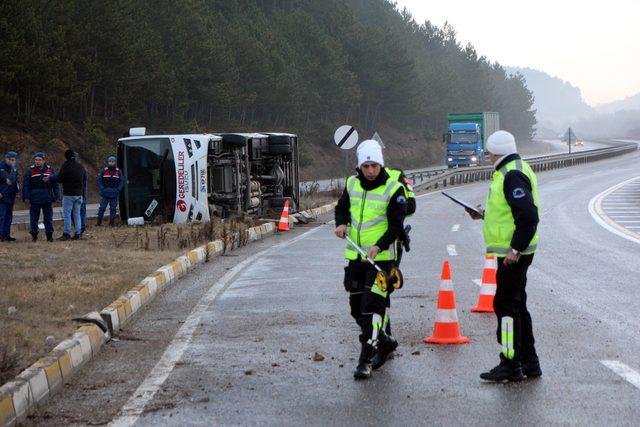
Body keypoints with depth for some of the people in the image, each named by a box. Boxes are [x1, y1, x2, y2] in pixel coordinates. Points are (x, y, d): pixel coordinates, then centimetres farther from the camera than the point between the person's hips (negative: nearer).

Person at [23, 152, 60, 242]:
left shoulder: (50, 170, 7)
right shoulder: (30, 171, 0)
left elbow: (55, 185, 10)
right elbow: (26, 185, -1)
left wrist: (56, 197, 4)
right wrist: (26, 197, -8)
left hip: (47, 199, 1)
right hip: (34, 200, -1)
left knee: (48, 218, 4)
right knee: (34, 218, 4)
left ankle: (49, 235, 10)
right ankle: (34, 235, 12)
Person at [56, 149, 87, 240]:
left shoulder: (66, 166, -12)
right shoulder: (81, 166, 8)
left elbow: (59, 179, -13)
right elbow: (84, 177, 17)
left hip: (68, 194, -6)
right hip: (79, 194, 6)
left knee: (67, 214, -3)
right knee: (77, 214, 10)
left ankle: (67, 234, -6)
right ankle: (78, 234, 8)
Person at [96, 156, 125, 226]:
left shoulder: (119, 171, 6)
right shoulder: (103, 170, 3)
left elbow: (122, 181, 7)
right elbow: (99, 180, 4)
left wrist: (118, 189, -5)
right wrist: (102, 189, -7)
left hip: (115, 193, 1)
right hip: (105, 193, -1)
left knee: (113, 208, 5)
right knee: (102, 207, -3)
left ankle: (112, 222, 11)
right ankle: (99, 221, 3)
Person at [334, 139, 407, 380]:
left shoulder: (393, 189, -11)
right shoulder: (352, 184, 5)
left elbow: (397, 225, -13)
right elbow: (342, 207, 20)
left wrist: (380, 246, -27)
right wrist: (341, 223, -3)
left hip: (381, 257, -6)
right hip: (355, 256, 6)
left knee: (372, 307, -13)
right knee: (356, 307, 13)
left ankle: (365, 360, -11)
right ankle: (383, 341, 36)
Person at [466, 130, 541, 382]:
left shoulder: (513, 176, -18)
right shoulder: (514, 171, 16)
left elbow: (528, 216, -25)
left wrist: (515, 249, -25)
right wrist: (485, 214, 21)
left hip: (512, 254, -11)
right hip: (512, 251, 11)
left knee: (506, 305, -7)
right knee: (517, 305, 15)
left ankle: (510, 366, -4)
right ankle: (529, 363, 21)